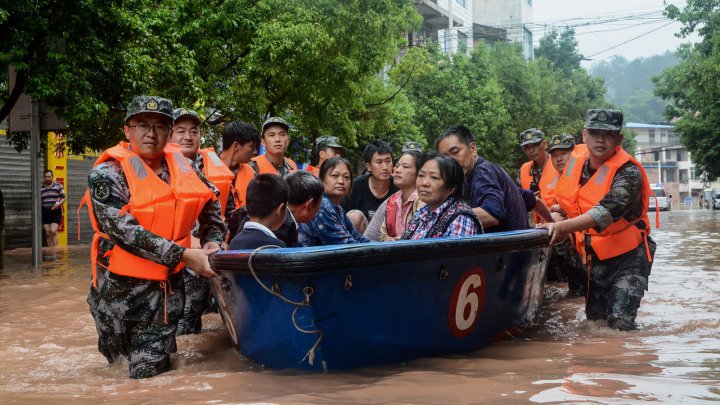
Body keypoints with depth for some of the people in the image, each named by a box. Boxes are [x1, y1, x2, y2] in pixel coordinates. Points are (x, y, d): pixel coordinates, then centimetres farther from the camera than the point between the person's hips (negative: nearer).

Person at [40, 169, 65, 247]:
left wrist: (58, 204, -13)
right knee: (47, 233, 3)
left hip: (55, 212, -3)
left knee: (53, 231, -15)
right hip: (45, 212, 3)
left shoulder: (58, 186, 4)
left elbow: (63, 198, 6)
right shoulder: (40, 188, 9)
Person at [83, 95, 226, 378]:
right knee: (116, 354, 17)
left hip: (167, 285, 3)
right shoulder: (108, 174, -13)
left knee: (152, 371, 3)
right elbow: (125, 231, -23)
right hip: (121, 284, -3)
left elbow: (210, 200, 22)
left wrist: (213, 239, 7)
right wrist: (184, 255, -27)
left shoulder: (182, 167, 3)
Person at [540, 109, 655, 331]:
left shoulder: (628, 171, -20)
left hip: (628, 256, -7)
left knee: (620, 323, -17)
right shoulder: (575, 164, 1)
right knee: (594, 319, 15)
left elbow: (608, 210, -37)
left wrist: (564, 226, -45)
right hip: (594, 258, 7)